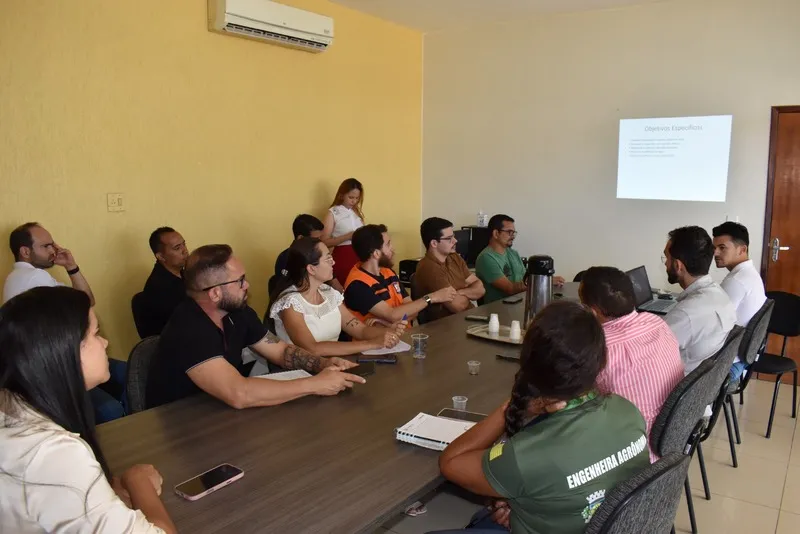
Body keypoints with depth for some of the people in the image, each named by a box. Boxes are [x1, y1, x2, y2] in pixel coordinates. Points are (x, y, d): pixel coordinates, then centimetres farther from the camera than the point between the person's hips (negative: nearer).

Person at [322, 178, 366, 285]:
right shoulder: (333, 213, -3)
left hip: (359, 254, 5)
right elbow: (325, 242, -9)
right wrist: (348, 236, -18)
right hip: (343, 256, -5)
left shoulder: (357, 211, 14)